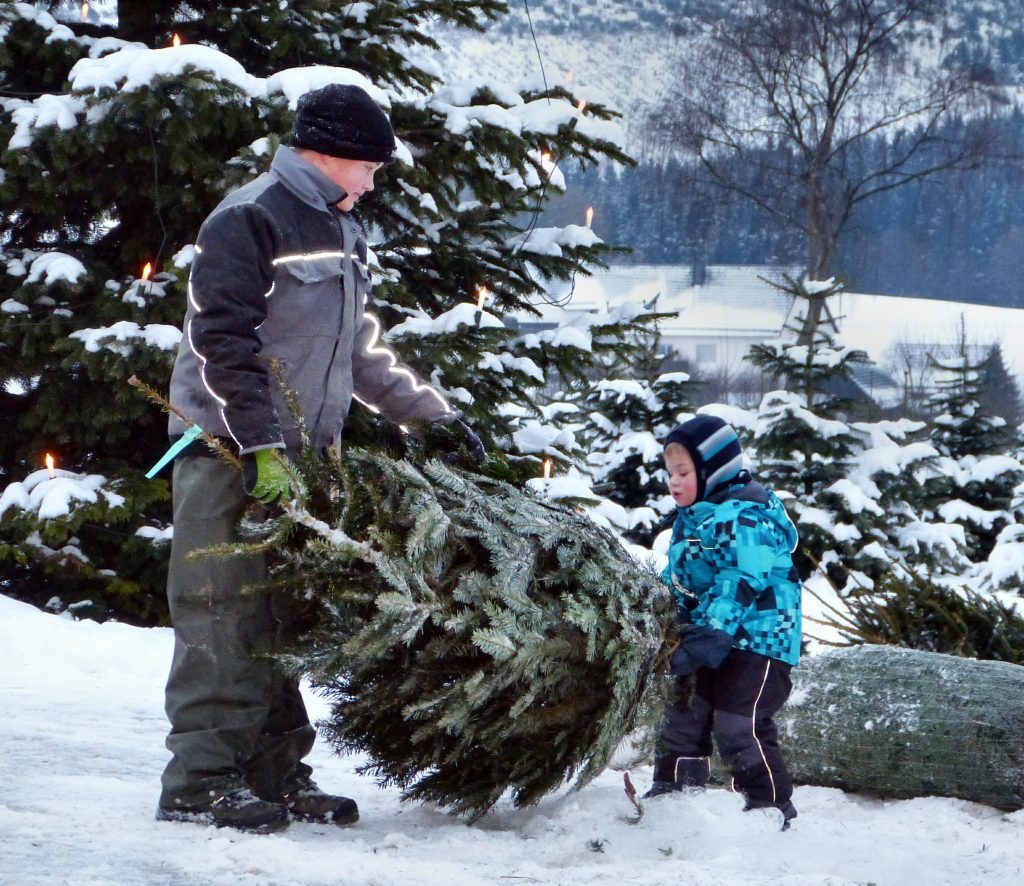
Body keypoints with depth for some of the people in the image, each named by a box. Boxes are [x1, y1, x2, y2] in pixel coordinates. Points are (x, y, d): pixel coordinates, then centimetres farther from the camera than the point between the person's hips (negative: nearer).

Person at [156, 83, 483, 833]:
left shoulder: (340, 232, 19)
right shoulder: (250, 221, -10)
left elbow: (361, 350, 26)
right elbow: (224, 342, -17)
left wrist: (434, 413, 23)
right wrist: (262, 446, -23)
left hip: (297, 453, 9)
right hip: (231, 452, -8)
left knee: (282, 616, 8)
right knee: (225, 615, -9)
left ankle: (276, 772, 13)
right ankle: (199, 782, -8)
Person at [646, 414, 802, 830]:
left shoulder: (745, 516, -16)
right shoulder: (691, 520, 16)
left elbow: (740, 585, -26)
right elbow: (676, 581, 25)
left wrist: (706, 637, -32)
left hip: (757, 638, -10)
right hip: (710, 641, 10)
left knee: (738, 725, -12)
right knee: (683, 714, 13)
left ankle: (772, 806, -2)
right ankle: (673, 792, 25)